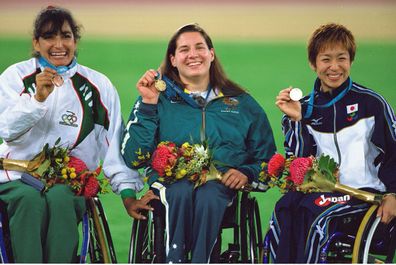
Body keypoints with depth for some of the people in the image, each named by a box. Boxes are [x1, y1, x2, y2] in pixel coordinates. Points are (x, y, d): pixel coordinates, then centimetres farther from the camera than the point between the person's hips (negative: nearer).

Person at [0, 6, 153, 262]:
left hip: (70, 184, 1)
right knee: (31, 199, -34)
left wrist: (127, 191, -6)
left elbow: (116, 142, 3)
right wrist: (38, 98, -21)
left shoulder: (97, 85, 8)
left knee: (59, 198, -34)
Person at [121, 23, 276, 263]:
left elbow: (267, 158, 17)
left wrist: (246, 173, -5)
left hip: (222, 183, 0)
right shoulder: (161, 99, 14)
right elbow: (134, 159, 3)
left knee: (208, 195, -36)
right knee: (182, 191, -36)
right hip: (172, 181, 0)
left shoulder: (242, 103, 19)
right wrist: (147, 105, -2)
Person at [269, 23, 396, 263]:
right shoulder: (306, 108, 12)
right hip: (322, 187, 4)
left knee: (315, 209, -33)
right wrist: (295, 121, -7)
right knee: (285, 207, -28)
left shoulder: (371, 103, 3)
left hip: (363, 189, -3)